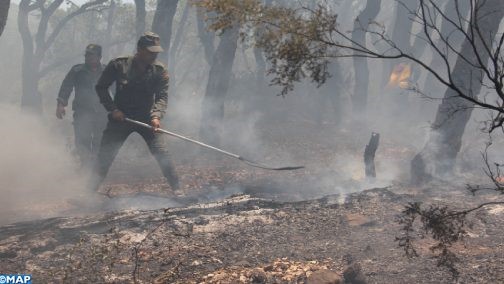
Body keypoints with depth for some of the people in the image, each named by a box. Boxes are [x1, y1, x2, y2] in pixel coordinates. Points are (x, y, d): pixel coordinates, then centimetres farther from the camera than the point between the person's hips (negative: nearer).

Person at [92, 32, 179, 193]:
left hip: (147, 118, 0)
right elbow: (101, 87, 0)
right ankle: (93, 190, 13)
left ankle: (176, 190, -3)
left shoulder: (159, 71, -6)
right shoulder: (118, 65, -8)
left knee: (162, 153, -13)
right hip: (120, 117, 0)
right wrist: (112, 109, -10)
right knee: (105, 155, -1)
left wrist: (156, 116, -30)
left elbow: (162, 96, -12)